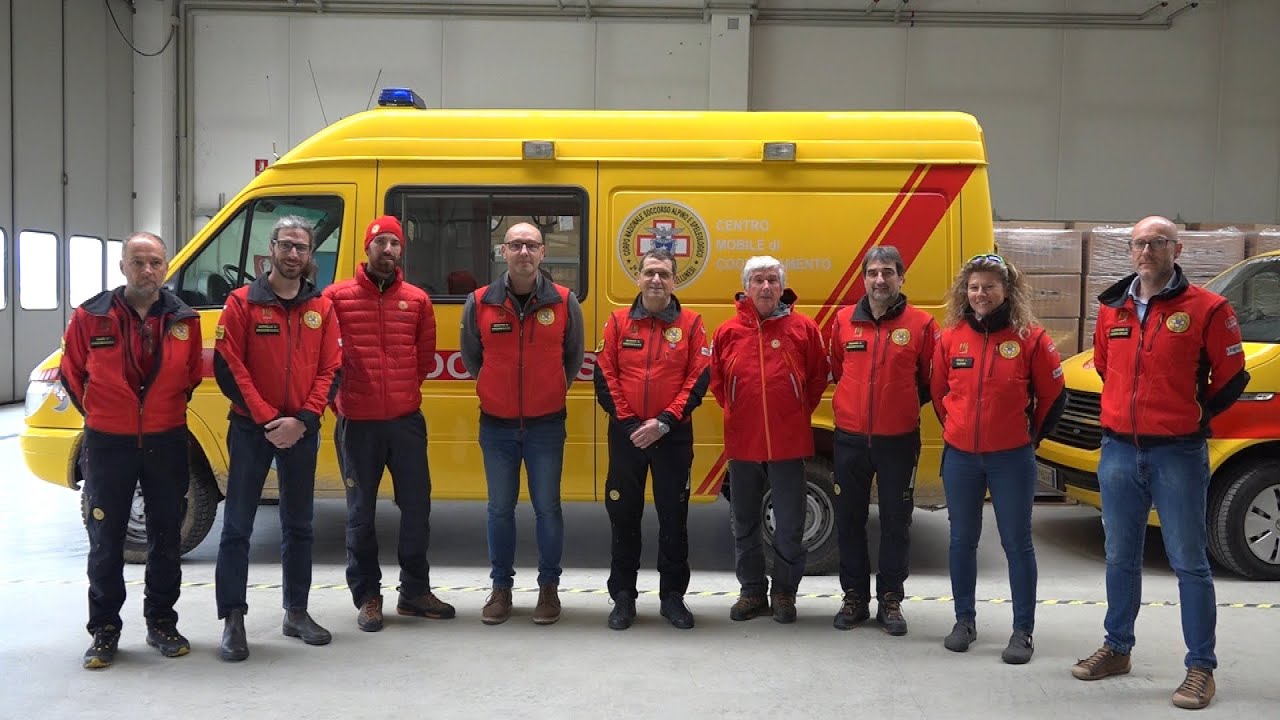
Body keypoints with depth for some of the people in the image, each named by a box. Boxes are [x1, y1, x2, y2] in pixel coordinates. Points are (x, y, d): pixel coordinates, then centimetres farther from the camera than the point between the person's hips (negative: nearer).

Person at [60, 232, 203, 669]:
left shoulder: (183, 319, -1)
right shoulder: (90, 316, -6)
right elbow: (71, 373, 6)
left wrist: (168, 411, 9)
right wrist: (96, 414, 6)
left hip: (166, 443, 2)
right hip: (108, 444, -2)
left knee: (166, 538, 10)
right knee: (105, 541, 6)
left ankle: (161, 623, 23)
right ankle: (104, 630, 17)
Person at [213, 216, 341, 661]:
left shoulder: (321, 307, 6)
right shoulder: (243, 302, -3)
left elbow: (330, 370, 3)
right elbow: (228, 367, -8)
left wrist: (301, 420, -10)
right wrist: (268, 419, -14)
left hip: (301, 431, 3)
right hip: (251, 427, -3)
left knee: (298, 526, 12)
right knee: (237, 526, -1)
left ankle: (296, 612, 23)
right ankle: (233, 620, 5)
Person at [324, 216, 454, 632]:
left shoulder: (417, 300, 6)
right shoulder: (337, 297, -3)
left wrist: (404, 390, 10)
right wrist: (342, 394, 2)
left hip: (406, 419, 3)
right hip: (357, 422, -3)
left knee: (417, 507, 8)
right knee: (361, 512, 7)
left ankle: (415, 591, 22)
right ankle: (367, 596, 19)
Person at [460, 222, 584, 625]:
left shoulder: (564, 302, -4)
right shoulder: (479, 303, -4)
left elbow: (573, 358, 9)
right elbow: (470, 358, 11)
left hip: (546, 425, -1)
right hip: (496, 425, 1)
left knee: (547, 508, 5)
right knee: (500, 509, 9)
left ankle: (549, 588, 18)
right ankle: (501, 588, 21)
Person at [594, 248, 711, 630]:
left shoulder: (691, 323, 1)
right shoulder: (618, 321, 4)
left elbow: (699, 379, -3)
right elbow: (604, 377, 0)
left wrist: (665, 421, -12)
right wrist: (628, 423, -9)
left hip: (674, 436, -1)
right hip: (626, 434, 1)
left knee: (674, 516, 5)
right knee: (623, 516, 7)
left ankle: (672, 595, 18)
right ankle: (623, 596, 18)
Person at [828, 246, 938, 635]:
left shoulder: (921, 324, -4)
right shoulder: (844, 320, 3)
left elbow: (931, 380, 5)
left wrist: (904, 406, 2)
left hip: (898, 441, -2)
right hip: (850, 439, 2)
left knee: (896, 523, 7)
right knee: (849, 520, 9)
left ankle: (890, 601, 20)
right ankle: (854, 597, 23)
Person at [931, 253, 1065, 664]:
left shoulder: (1030, 338, -7)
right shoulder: (951, 338, 1)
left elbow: (1053, 397, 2)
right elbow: (938, 392, 14)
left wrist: (1030, 437, 7)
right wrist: (956, 430, 13)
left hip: (1011, 459, -3)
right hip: (959, 458, 3)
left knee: (1017, 543, 3)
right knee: (962, 540, 11)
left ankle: (1023, 631, 12)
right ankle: (964, 621, 24)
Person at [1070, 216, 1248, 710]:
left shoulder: (1207, 308, -7)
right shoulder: (1112, 309, 7)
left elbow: (1232, 376, -1)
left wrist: (1195, 416, 4)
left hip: (1177, 454, -5)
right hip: (1118, 451, 5)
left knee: (1189, 563, 1)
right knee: (1120, 558, 15)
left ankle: (1201, 667, 10)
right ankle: (1117, 648, 28)